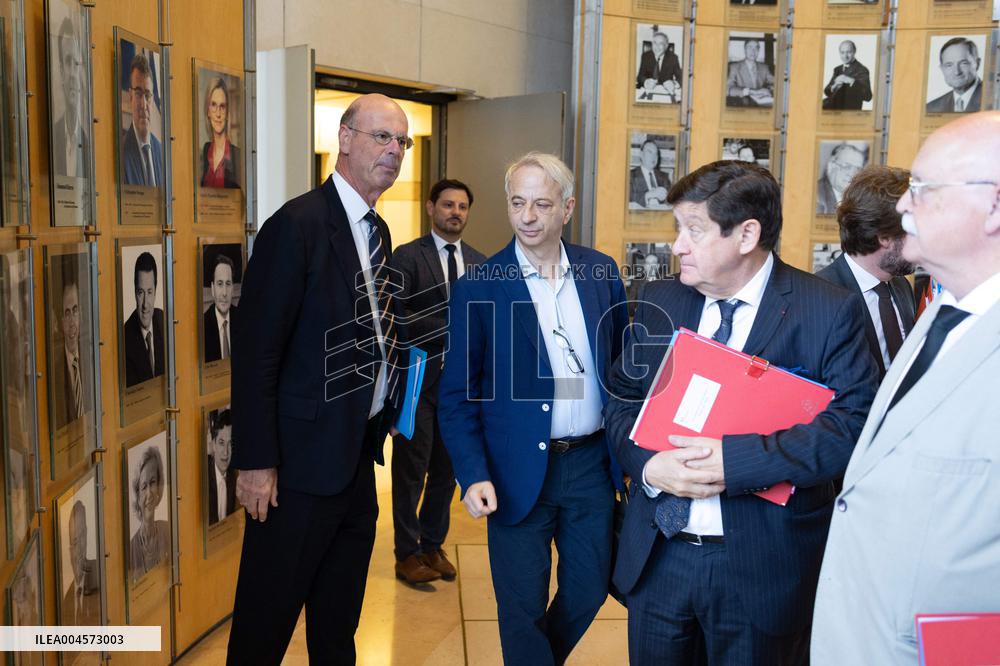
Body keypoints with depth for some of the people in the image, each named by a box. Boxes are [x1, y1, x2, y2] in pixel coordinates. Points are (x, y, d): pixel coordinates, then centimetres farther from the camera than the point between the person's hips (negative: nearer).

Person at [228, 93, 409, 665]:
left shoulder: (378, 232, 10)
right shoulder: (298, 224, -16)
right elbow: (256, 350, -18)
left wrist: (387, 409, 5)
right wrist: (256, 462, -19)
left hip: (359, 452, 8)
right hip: (304, 457, -8)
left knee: (340, 617, 22)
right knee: (269, 617, 9)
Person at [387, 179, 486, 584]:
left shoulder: (479, 263, 11)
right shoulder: (406, 257, -4)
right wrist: (445, 325, -19)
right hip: (417, 379, -4)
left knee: (446, 470, 12)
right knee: (411, 470, 4)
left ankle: (433, 546, 27)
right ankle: (407, 554, 16)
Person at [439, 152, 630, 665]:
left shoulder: (602, 272, 1)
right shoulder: (477, 288, -7)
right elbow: (456, 395, -5)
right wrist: (473, 474, -14)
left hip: (591, 465, 4)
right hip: (519, 473, -3)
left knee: (589, 590, 17)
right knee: (523, 609, 8)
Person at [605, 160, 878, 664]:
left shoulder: (830, 311, -10)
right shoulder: (659, 301, 4)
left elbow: (855, 423, -17)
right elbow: (622, 398, 7)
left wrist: (734, 459, -25)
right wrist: (648, 465, -14)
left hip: (760, 565, -3)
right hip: (655, 556, 4)